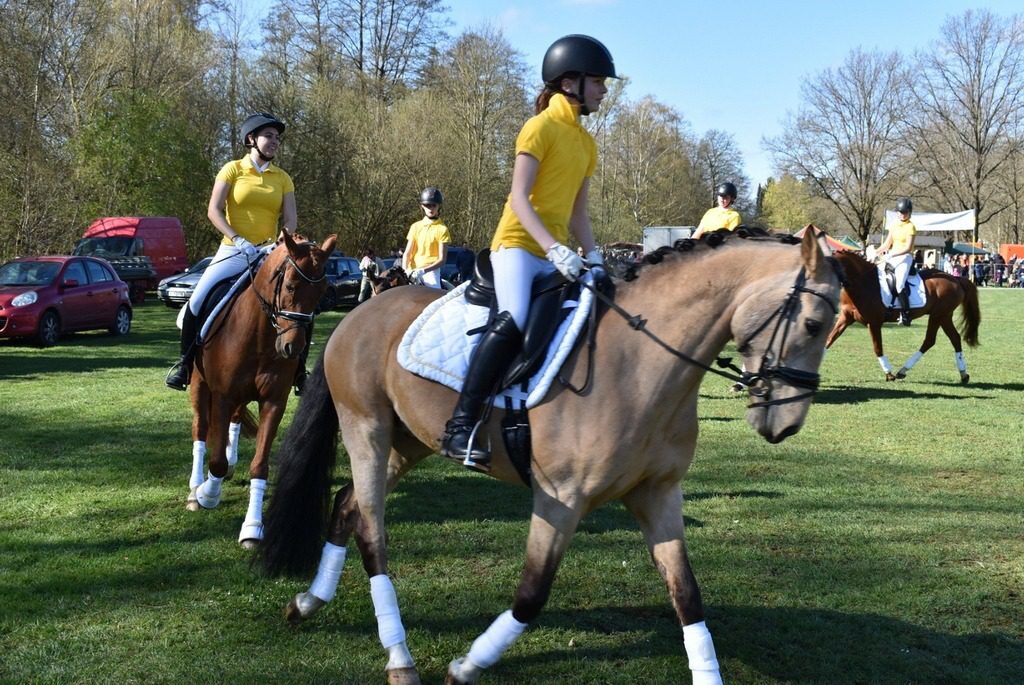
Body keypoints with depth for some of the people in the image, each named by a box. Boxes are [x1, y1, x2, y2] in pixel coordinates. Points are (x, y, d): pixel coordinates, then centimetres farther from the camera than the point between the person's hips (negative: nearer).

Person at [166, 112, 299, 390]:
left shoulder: (283, 178, 10)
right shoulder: (233, 169, 2)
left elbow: (290, 219, 2)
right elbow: (214, 210, -6)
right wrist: (238, 240, -18)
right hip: (233, 252, -2)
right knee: (198, 301, -16)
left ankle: (299, 370, 3)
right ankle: (185, 362, 4)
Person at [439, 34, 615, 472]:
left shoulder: (587, 143, 17)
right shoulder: (541, 127, -6)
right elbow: (519, 197, -14)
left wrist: (593, 256, 2)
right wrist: (554, 249, -25)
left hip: (559, 252, 9)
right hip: (518, 244, -9)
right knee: (513, 321, -29)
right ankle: (460, 427, -27)